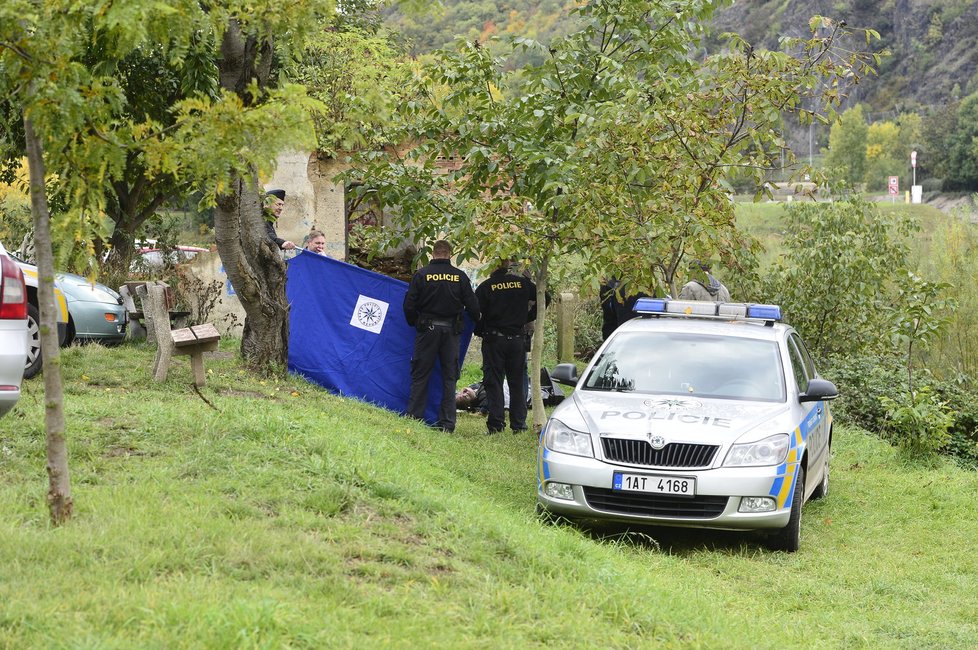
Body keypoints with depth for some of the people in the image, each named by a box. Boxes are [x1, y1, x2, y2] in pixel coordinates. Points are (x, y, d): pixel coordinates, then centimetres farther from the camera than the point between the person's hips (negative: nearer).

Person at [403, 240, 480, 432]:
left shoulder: (421, 275, -5)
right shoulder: (460, 277, -1)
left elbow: (409, 306, -4)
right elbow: (473, 306, 0)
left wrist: (414, 323, 15)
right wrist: (477, 323, 20)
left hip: (427, 330, -1)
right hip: (451, 330, 1)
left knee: (420, 375, 6)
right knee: (449, 377, 7)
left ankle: (414, 417, 4)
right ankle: (447, 422, 5)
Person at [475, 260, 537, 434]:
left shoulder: (486, 287, -9)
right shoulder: (523, 283, -1)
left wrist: (480, 331, 5)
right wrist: (527, 318, 17)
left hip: (494, 340, -2)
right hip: (517, 339, 2)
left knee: (494, 382, 2)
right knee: (517, 382, 10)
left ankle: (496, 424, -4)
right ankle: (518, 424, 9)